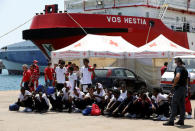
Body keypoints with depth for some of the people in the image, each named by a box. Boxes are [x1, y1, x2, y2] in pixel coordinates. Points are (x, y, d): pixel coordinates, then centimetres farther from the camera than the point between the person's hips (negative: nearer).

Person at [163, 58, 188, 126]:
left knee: (174, 104, -8)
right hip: (184, 88, 9)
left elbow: (177, 77, -30)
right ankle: (181, 121, 14)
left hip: (178, 88, -9)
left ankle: (171, 121, -11)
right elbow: (186, 80, 24)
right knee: (182, 105, 11)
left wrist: (174, 84, -18)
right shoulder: (185, 69, 19)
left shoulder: (178, 68, -11)